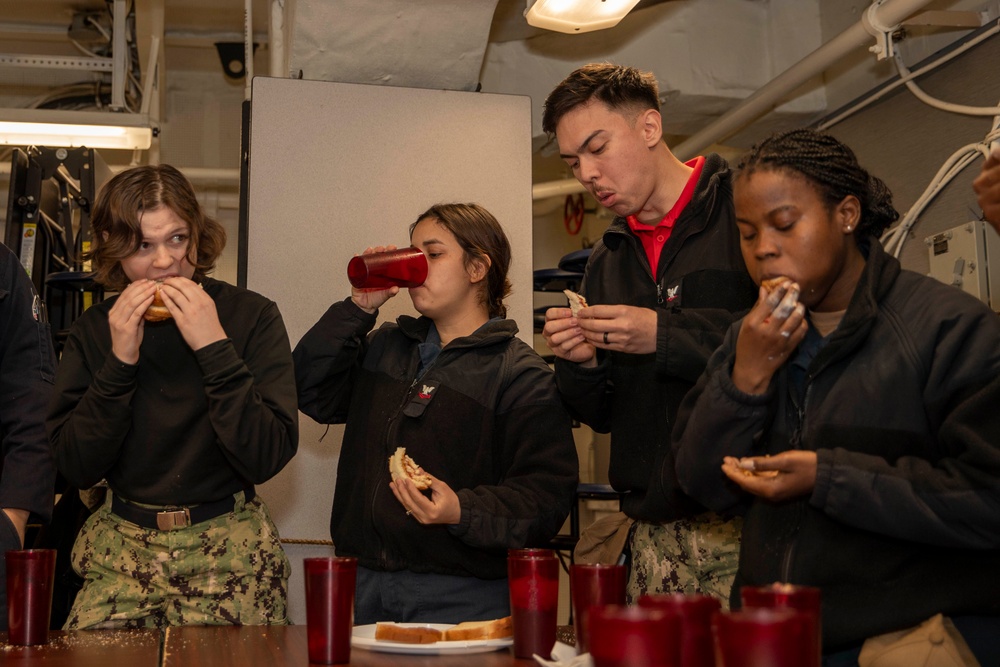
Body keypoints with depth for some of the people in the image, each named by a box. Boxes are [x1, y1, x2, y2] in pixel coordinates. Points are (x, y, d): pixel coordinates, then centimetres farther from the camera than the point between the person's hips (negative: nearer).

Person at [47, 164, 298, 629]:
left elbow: (266, 458, -15)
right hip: (121, 549, 2)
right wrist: (119, 361, -14)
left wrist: (214, 347, -21)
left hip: (229, 553, -2)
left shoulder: (252, 316, -6)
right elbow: (77, 468, -4)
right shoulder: (92, 331, 3)